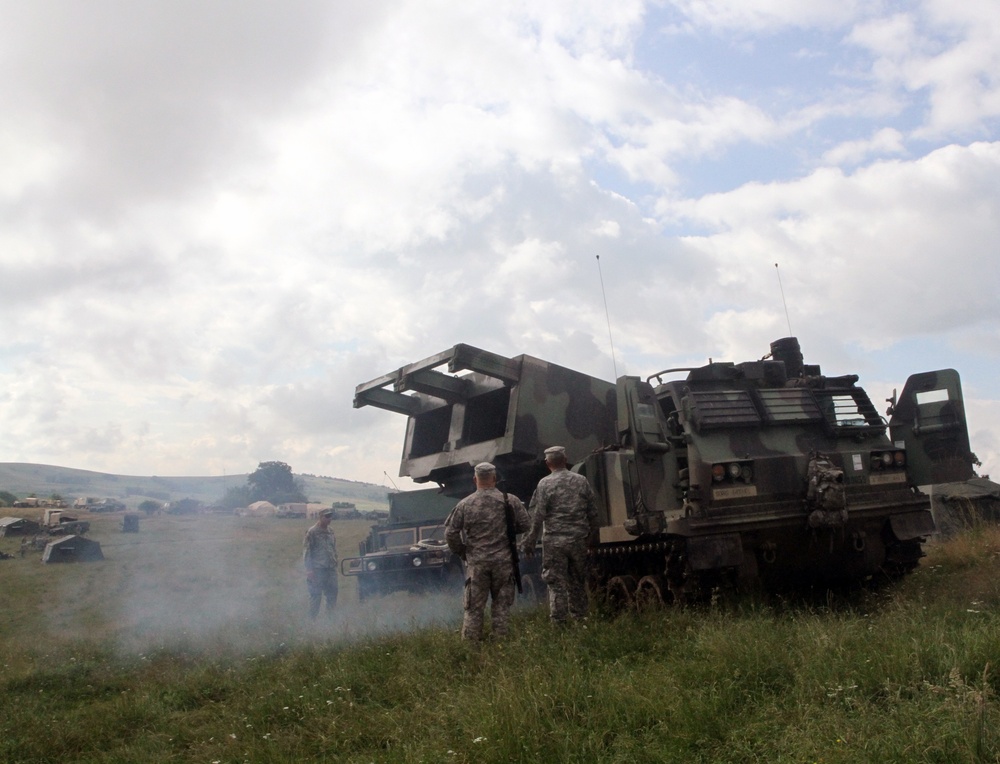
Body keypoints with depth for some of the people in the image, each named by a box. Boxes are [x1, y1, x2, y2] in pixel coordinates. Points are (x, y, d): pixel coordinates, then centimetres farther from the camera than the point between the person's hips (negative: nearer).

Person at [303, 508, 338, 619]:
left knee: (332, 594, 7)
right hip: (317, 570, -6)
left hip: (331, 569, 6)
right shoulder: (312, 532, -8)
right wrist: (309, 569, -16)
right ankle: (312, 619, 7)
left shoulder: (330, 532, 12)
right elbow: (306, 550, -11)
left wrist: (335, 563, 16)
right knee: (316, 595, -2)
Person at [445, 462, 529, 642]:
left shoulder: (464, 505, -3)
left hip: (476, 563, 0)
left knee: (473, 607, 8)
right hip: (503, 560, 0)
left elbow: (450, 534, -2)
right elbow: (525, 525, 2)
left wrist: (463, 553, 12)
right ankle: (500, 639, 15)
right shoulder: (511, 501, -4)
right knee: (501, 604, 12)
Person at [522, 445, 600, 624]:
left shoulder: (545, 484, -7)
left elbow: (537, 517, -10)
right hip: (579, 540, 4)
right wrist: (590, 535, 21)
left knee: (556, 582, 3)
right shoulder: (581, 481, 4)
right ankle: (579, 616, 25)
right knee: (578, 581, 16)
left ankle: (559, 621, 3)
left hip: (554, 540, -4)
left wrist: (529, 543, -4)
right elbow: (593, 512, 9)